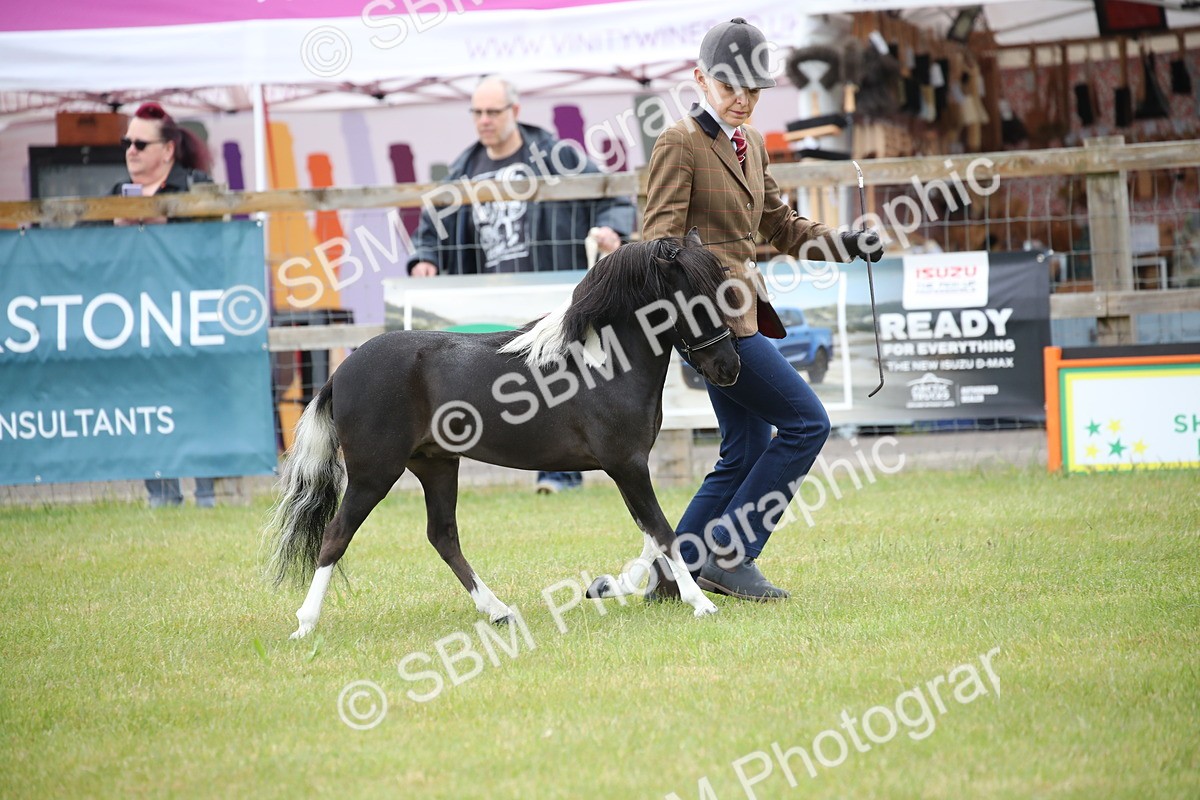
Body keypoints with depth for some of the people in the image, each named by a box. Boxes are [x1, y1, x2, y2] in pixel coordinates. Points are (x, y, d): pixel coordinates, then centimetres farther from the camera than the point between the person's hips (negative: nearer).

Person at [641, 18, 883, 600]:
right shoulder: (680, 144, -9)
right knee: (806, 421, -10)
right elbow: (661, 237, -14)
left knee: (746, 453, 10)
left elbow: (780, 228, 23)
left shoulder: (750, 143, 15)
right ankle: (728, 556, -4)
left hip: (743, 309, 9)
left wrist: (845, 245, 9)